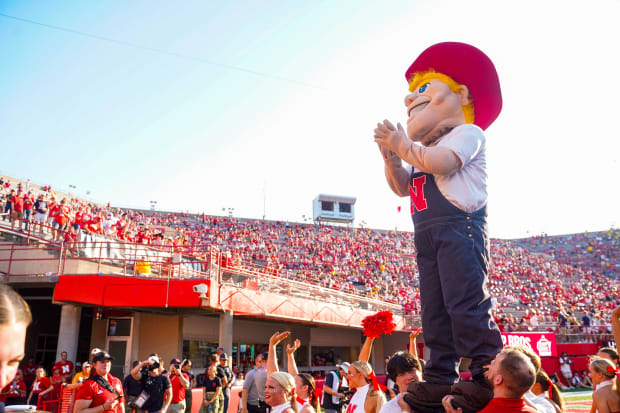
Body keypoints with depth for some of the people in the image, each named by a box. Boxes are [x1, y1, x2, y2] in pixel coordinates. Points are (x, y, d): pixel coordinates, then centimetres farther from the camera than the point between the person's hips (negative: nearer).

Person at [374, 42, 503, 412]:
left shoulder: (467, 132, 3)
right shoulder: (426, 152, 29)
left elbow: (441, 163, -18)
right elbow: (403, 188, 20)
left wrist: (404, 146, -7)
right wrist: (391, 158, 4)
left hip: (460, 225, -8)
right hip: (428, 233, 9)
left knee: (467, 304, -15)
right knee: (435, 308, 5)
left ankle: (488, 376, -8)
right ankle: (441, 378, 8)